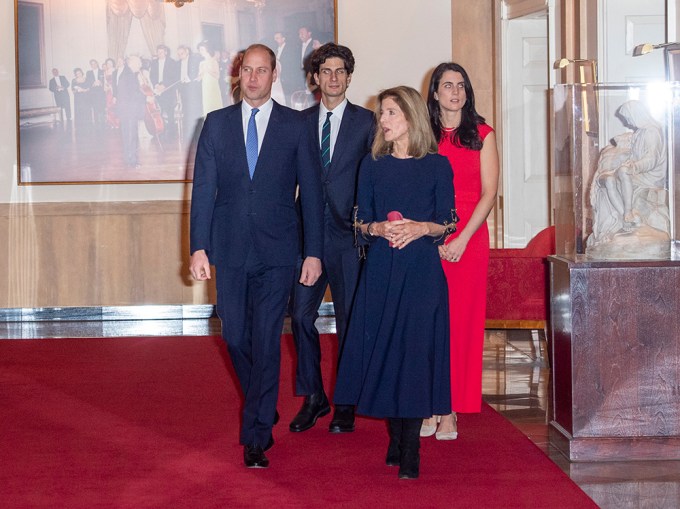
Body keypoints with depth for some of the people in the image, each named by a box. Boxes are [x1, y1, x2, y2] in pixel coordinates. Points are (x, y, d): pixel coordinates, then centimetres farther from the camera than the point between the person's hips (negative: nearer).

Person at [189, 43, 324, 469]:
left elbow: (311, 191, 2)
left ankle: (255, 437, 0)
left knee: (267, 340, -6)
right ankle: (264, 412, 31)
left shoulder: (296, 126, 2)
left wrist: (314, 253, -2)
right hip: (230, 248, 2)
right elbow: (203, 188, 4)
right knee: (236, 338, 8)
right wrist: (198, 247, -3)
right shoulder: (217, 123, 7)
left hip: (277, 249, -2)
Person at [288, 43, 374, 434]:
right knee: (300, 315, 0)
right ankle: (313, 397, 16)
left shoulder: (366, 122, 3)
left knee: (350, 320, 3)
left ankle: (346, 404, 15)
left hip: (348, 234, -2)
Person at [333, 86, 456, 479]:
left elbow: (448, 223, 1)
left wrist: (422, 228, -17)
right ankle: (395, 440, 14)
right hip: (381, 270, 3)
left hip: (422, 271, -3)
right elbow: (360, 221, 8)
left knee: (416, 351, -7)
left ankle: (410, 453, -2)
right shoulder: (373, 165, 10)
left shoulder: (437, 165, 2)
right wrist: (378, 228, -12)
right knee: (382, 348, 1)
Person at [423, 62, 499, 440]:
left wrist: (462, 238, -11)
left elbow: (489, 194, -1)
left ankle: (451, 411, 3)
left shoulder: (482, 135, 5)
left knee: (461, 320, -2)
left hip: (469, 237, -1)